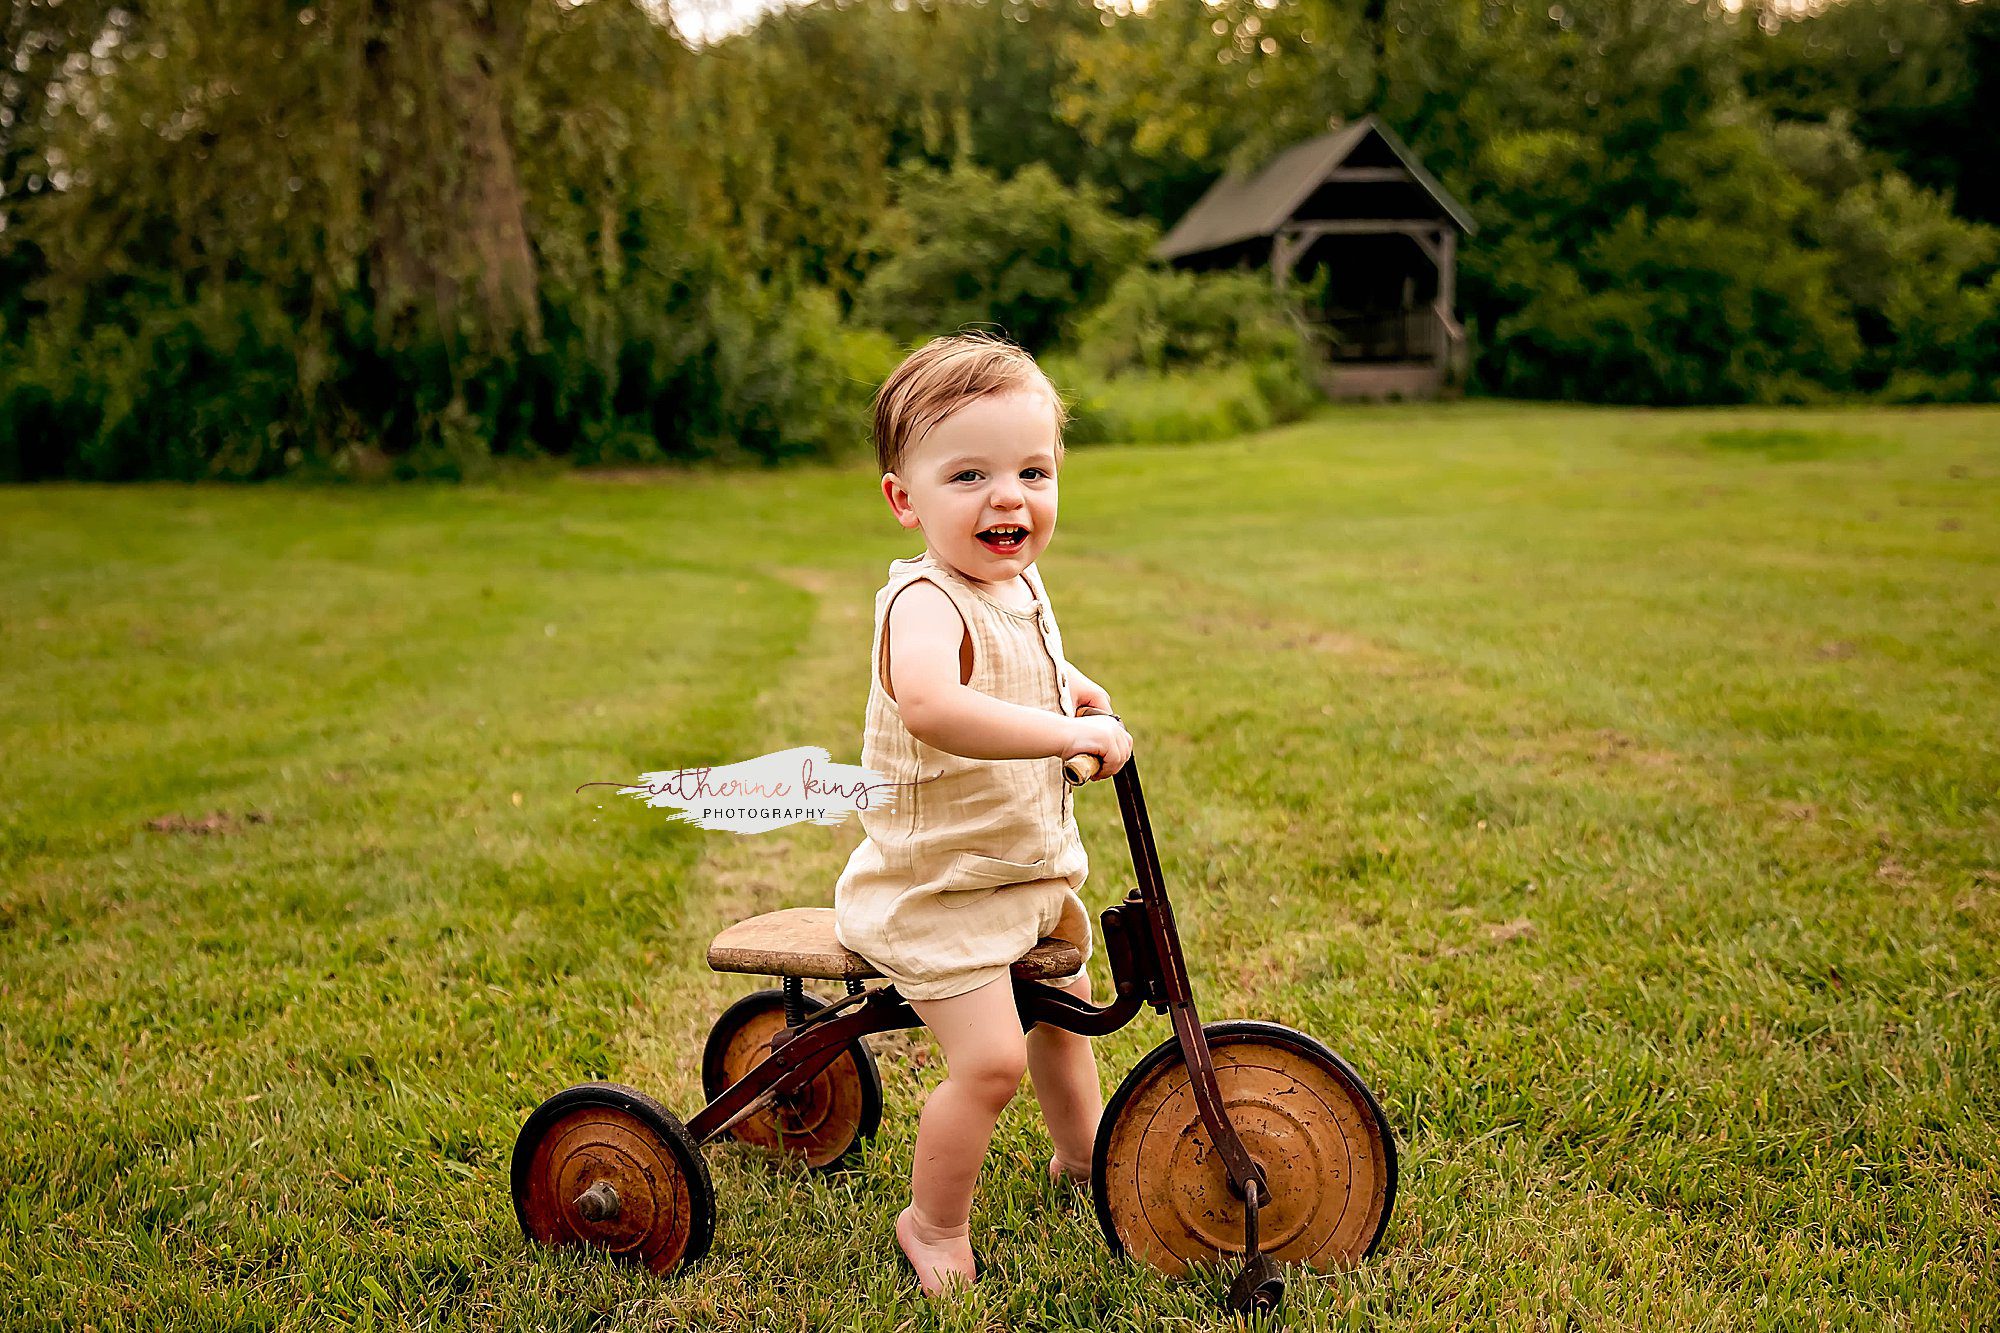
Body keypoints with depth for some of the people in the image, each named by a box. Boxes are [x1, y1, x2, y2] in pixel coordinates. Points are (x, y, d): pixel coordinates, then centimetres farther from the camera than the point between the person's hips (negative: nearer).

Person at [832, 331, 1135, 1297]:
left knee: (1064, 1003, 26)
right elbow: (932, 706, -51)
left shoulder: (1019, 582, 1)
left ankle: (1081, 1153, 53)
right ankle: (933, 1223, 10)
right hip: (935, 888, -9)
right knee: (988, 1060, -16)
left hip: (1028, 867, 9)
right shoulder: (924, 603, -28)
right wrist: (1072, 734, -45)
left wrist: (1066, 684, 7)